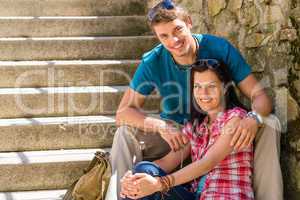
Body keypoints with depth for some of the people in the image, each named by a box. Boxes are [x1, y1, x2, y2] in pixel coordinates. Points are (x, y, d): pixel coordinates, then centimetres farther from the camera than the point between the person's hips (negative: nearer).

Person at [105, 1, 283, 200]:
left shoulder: (220, 48, -18)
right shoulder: (153, 62, -15)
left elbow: (259, 94, -19)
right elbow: (123, 112, -17)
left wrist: (254, 117, -44)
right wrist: (161, 126, -36)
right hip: (174, 131, 1)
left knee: (269, 125, -25)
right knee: (126, 132, -23)